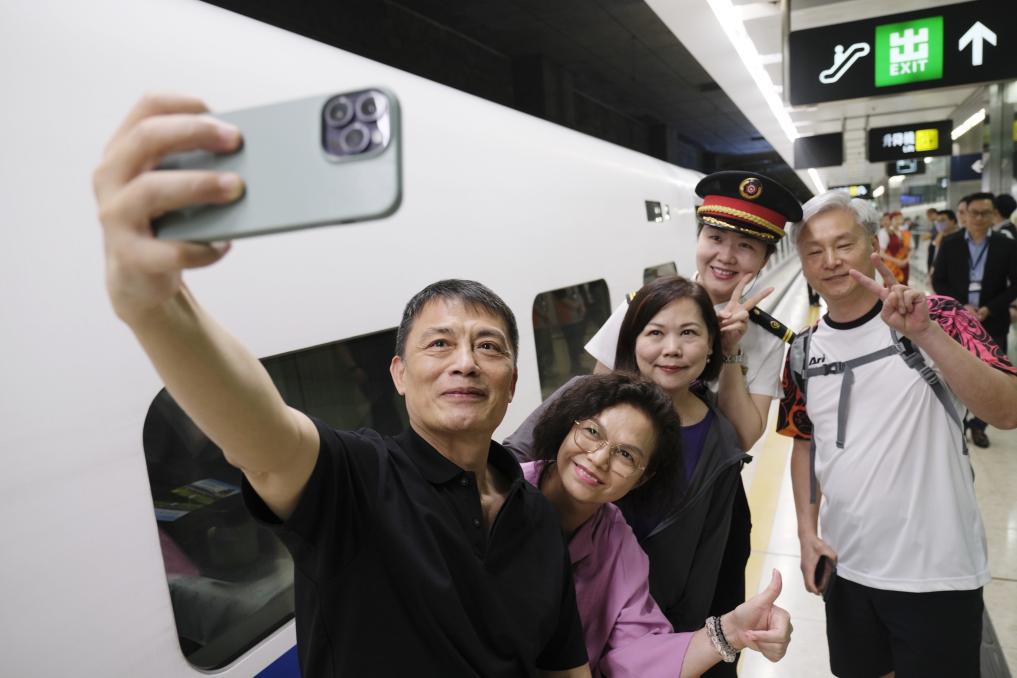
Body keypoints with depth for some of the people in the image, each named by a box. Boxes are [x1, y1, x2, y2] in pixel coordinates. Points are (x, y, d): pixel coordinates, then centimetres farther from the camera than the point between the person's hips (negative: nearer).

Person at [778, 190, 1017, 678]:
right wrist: (807, 531, 4)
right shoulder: (804, 351, 1)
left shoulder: (937, 318, -10)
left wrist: (924, 333, -33)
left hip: (935, 573, -4)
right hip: (846, 567, 4)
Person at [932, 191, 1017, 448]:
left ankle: (978, 425, 21)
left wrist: (989, 309, -12)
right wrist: (961, 306, -12)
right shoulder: (950, 243, -1)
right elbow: (938, 281, 1)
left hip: (992, 322, 0)